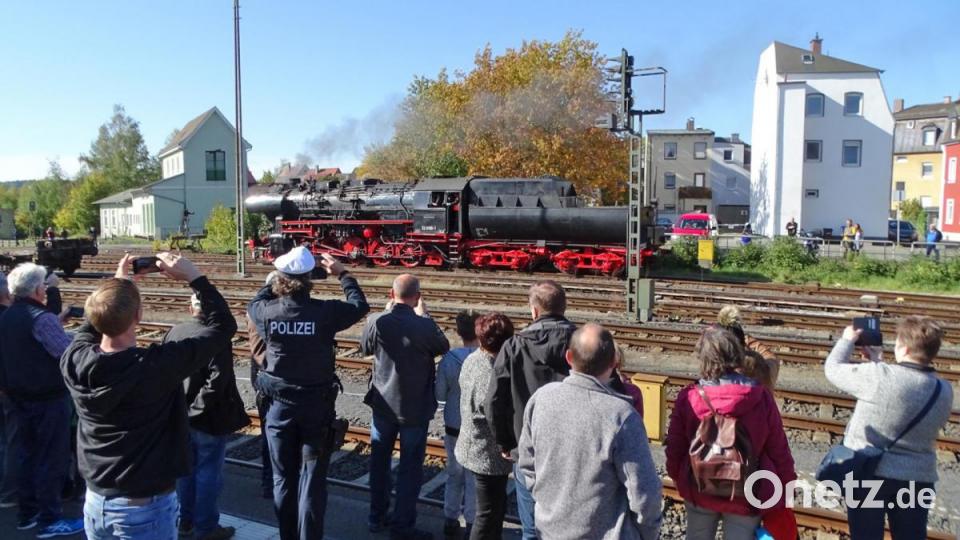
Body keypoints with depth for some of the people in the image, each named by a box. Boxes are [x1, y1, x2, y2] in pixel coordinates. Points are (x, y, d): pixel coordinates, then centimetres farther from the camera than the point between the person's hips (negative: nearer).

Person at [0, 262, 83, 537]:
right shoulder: (42, 318, -21)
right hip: (47, 398, -9)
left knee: (27, 455, 18)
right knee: (52, 458, 1)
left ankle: (27, 513, 28)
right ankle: (50, 520, 9)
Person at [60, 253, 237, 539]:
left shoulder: (74, 361, -13)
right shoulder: (158, 365, -26)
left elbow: (93, 322, 12)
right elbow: (223, 325, -16)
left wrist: (117, 281, 12)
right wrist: (193, 276, -12)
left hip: (95, 501, 6)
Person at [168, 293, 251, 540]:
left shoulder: (173, 332, -1)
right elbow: (216, 381, -26)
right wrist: (197, 408, -15)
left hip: (180, 416, 6)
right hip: (209, 418, -6)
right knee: (208, 473, 6)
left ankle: (185, 520, 32)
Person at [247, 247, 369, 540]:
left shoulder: (267, 312, -10)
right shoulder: (325, 311, -16)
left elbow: (253, 304, 16)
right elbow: (360, 305, 2)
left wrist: (276, 276, 19)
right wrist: (342, 274, 12)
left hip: (279, 406, 2)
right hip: (317, 407, -2)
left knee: (283, 480, 16)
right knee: (312, 481, 6)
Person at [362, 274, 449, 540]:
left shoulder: (377, 322, -14)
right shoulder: (424, 326, -23)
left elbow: (365, 348, 6)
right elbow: (443, 347, -3)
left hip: (383, 404, 4)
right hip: (415, 408, -3)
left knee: (379, 461, 20)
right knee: (410, 467, 10)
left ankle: (377, 517, 33)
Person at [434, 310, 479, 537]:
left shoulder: (448, 359, -12)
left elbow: (439, 394, -6)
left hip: (453, 427, 2)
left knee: (454, 473, 19)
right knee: (475, 477, 12)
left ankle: (451, 520, 26)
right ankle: (471, 523, 19)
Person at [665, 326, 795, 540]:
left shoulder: (688, 398, -17)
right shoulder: (762, 398, -17)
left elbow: (675, 448, -6)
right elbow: (778, 450, -7)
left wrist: (678, 477, 13)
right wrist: (787, 486, 10)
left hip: (699, 491, 1)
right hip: (746, 496, -1)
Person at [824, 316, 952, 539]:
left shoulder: (878, 376, -21)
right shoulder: (944, 390, -4)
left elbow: (833, 368, -6)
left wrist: (848, 340, 11)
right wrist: (879, 362, 18)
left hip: (868, 473, -4)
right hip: (917, 479, 4)